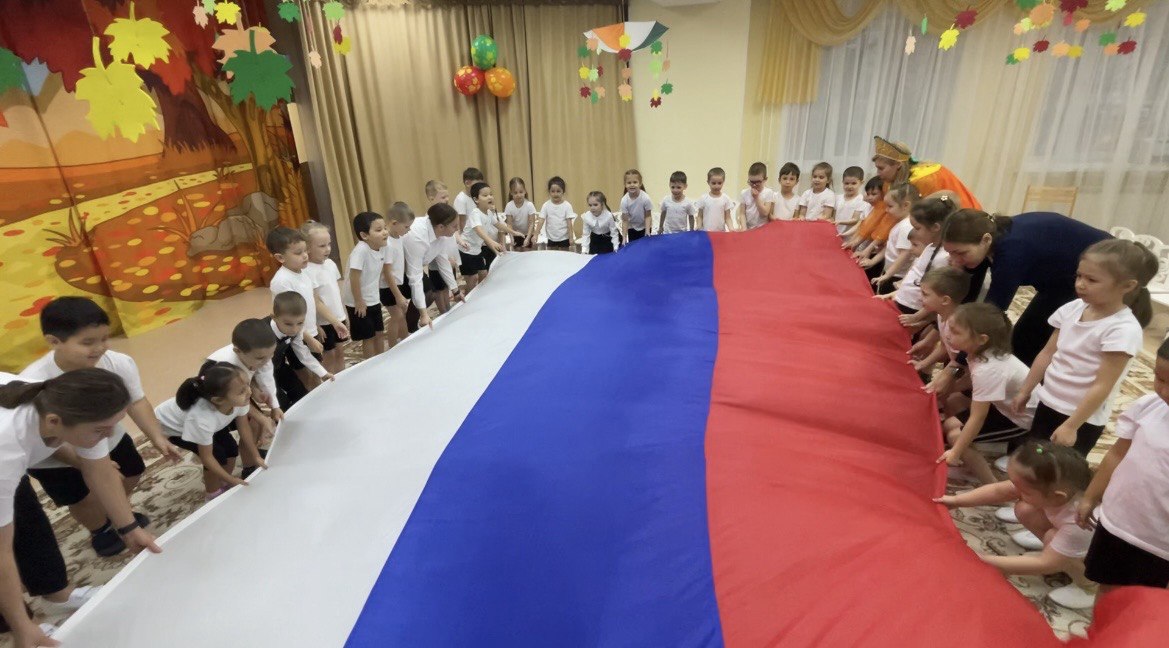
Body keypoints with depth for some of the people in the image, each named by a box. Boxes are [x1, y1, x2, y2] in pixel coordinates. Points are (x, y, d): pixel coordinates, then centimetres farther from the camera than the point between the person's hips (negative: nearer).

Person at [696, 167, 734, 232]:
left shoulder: (726, 198, 1)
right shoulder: (703, 198, 0)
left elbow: (728, 218, 3)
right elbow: (700, 217, 4)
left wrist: (731, 228, -14)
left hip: (721, 232, 1)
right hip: (706, 232, 0)